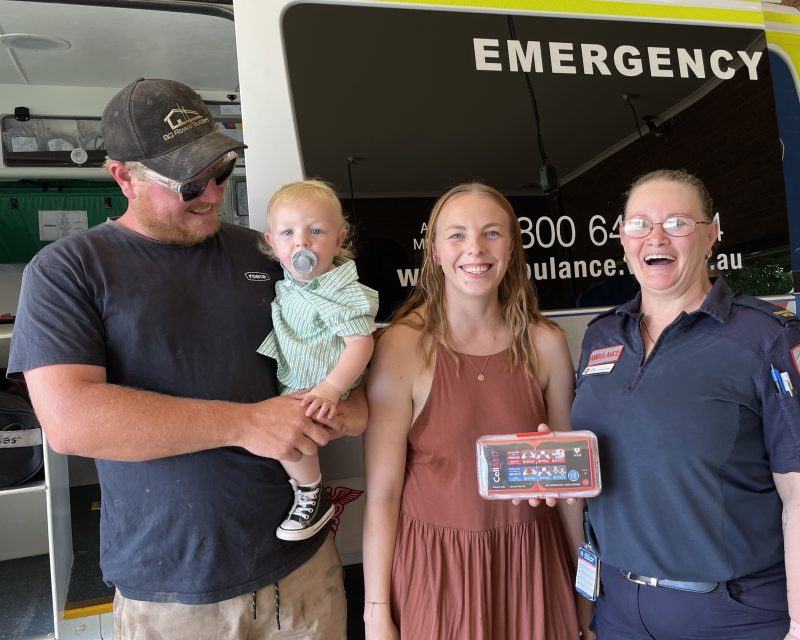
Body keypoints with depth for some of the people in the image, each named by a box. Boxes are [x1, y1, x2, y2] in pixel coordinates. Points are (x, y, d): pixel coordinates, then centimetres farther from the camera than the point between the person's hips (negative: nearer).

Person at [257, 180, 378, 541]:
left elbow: (360, 343, -26)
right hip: (288, 383, 9)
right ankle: (297, 479, 27)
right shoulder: (289, 283, 3)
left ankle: (314, 496, -1)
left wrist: (329, 390, -35)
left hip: (317, 389, -9)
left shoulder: (343, 293, -21)